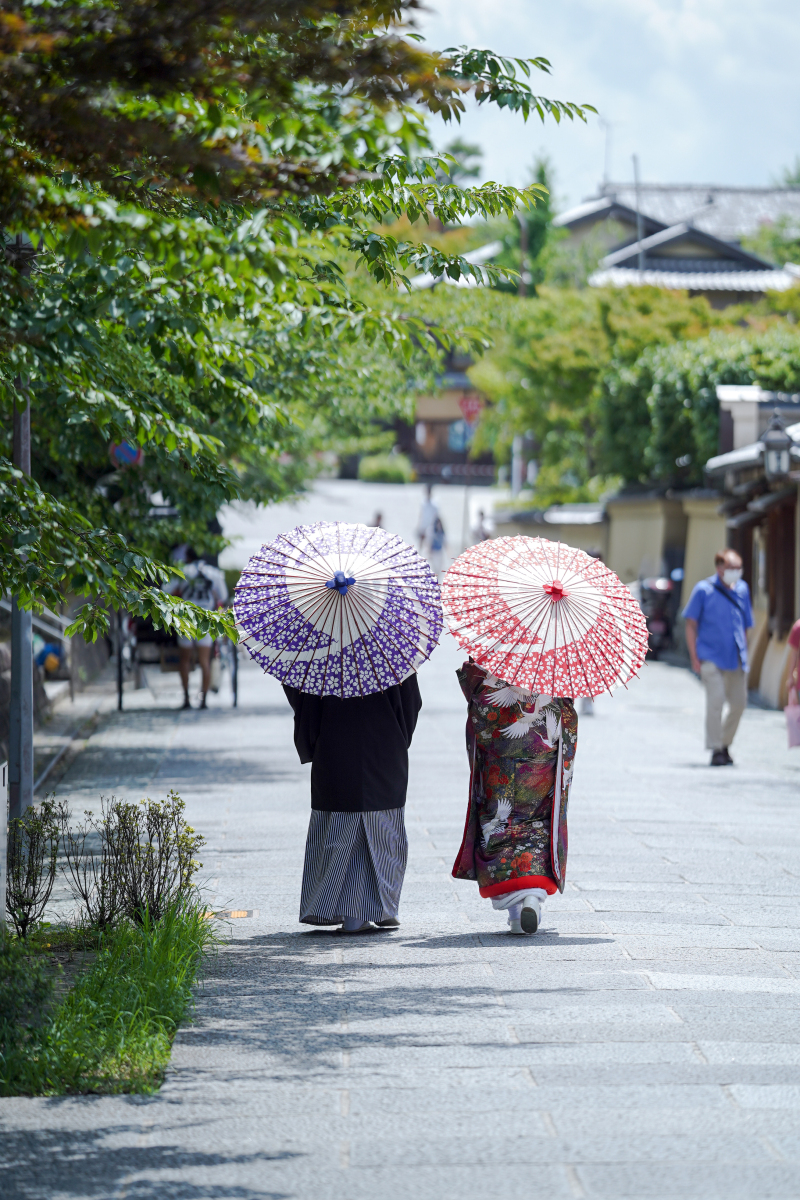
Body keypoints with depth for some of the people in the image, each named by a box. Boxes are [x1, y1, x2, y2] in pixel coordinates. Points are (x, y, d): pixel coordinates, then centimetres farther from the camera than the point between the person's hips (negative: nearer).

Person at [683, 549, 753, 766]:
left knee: (739, 702, 5)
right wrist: (694, 657, -7)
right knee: (716, 699, -15)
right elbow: (691, 624, -1)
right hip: (711, 656, -5)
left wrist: (744, 654, 16)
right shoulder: (704, 590, -4)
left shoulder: (742, 589, 9)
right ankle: (716, 750, -10)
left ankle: (725, 745, 24)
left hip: (736, 658, 5)